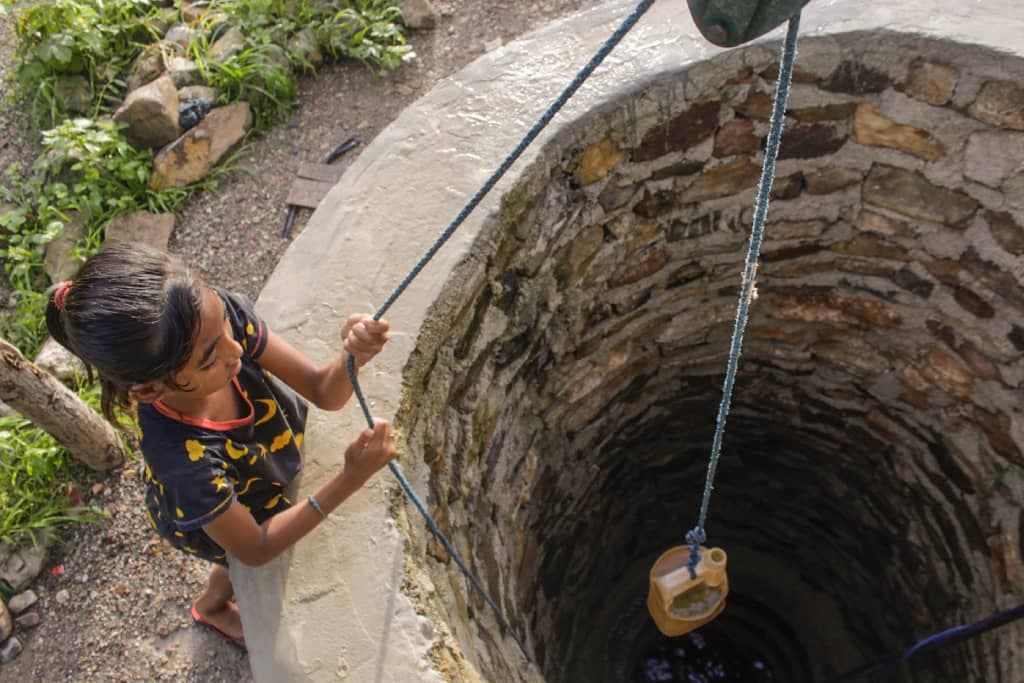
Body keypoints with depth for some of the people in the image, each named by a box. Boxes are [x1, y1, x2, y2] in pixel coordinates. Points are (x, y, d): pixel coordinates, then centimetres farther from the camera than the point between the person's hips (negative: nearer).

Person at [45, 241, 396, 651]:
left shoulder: (215, 313, -38)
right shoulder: (184, 458, -47)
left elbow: (322, 391, -28)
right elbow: (255, 549, -29)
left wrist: (351, 359, -51)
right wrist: (348, 481, -40)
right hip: (213, 519, -4)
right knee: (245, 573, 28)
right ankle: (213, 608, 63)